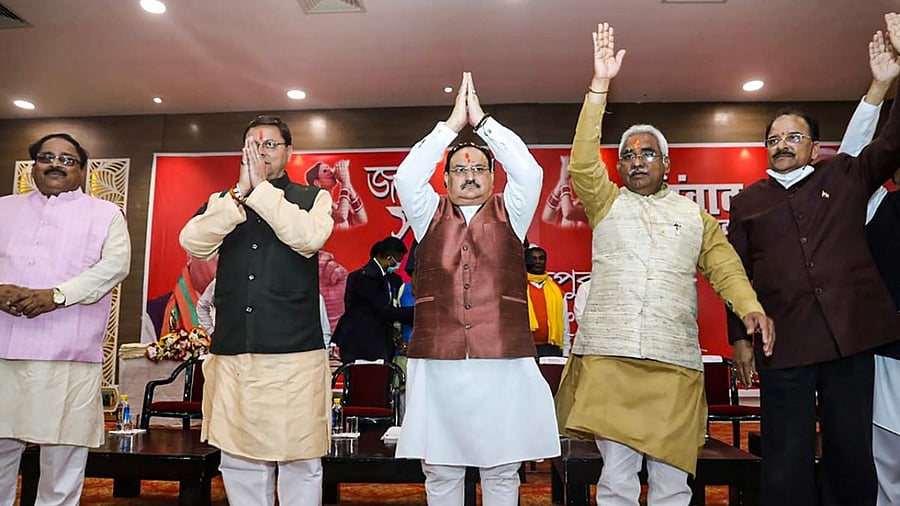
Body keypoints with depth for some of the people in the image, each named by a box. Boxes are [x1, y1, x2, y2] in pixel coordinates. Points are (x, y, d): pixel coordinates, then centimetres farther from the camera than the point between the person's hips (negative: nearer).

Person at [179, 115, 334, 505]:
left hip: (295, 354, -2)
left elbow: (309, 238, -13)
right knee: (238, 463, 10)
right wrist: (241, 193, -10)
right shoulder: (222, 202, 15)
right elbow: (193, 243, -3)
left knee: (300, 463, 3)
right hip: (231, 354, 3)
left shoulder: (314, 198, 8)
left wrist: (261, 189, -11)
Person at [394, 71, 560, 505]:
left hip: (504, 363, 0)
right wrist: (453, 122, -4)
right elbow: (406, 176, -5)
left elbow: (529, 172, -6)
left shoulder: (510, 214, 10)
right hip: (436, 363, 1)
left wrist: (482, 119, -4)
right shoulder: (429, 215, 11)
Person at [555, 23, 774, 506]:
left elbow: (724, 267, 8)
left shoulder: (695, 215, 18)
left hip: (674, 359, 1)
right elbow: (582, 162, -1)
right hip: (608, 355, -1)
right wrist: (600, 83, -5)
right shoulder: (607, 203, 14)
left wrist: (750, 307, -13)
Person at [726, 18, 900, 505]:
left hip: (851, 338, 1)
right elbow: (737, 274, 9)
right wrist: (739, 337, 4)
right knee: (787, 465, 3)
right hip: (782, 346, -1)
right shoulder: (747, 202, 10)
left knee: (852, 456, 10)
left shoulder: (846, 176, 12)